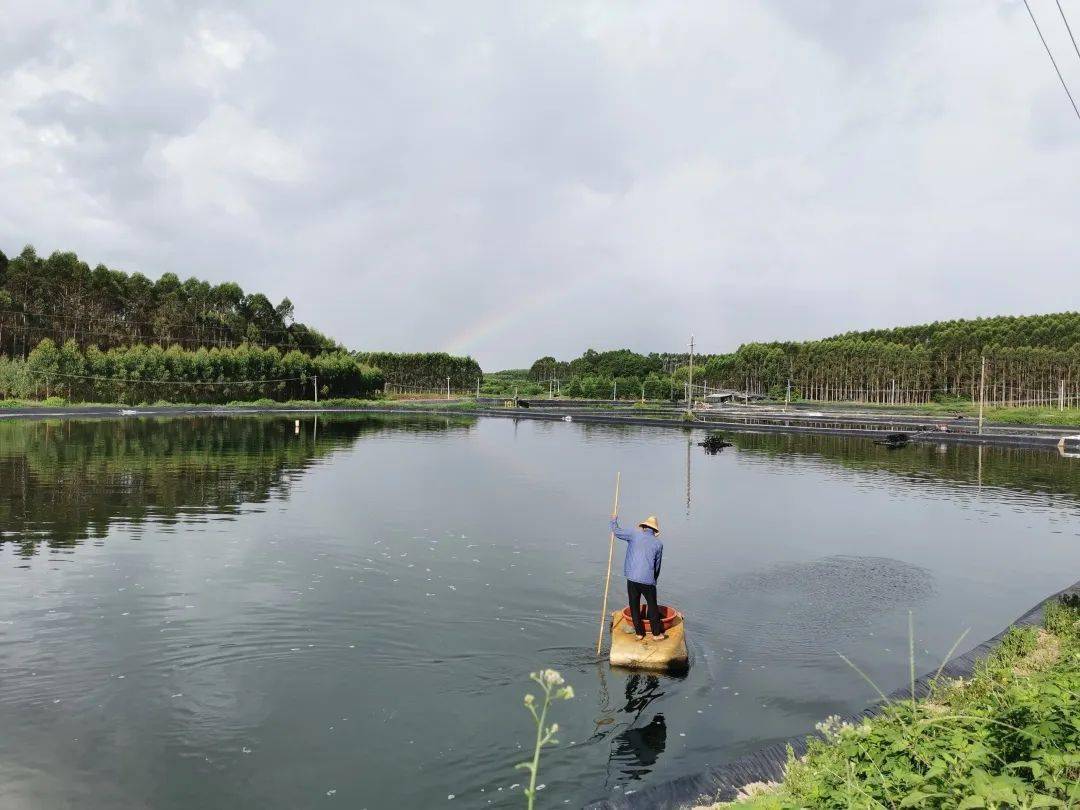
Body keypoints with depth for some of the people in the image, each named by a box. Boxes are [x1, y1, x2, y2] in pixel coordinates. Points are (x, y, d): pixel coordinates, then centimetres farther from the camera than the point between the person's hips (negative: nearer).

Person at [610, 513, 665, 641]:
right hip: (648, 580, 0)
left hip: (632, 578, 0)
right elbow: (657, 566, 11)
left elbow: (616, 532, 7)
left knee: (634, 606, 13)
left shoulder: (635, 534, 1)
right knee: (652, 606, 14)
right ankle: (657, 633, 20)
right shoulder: (658, 544, 5)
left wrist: (614, 520, 26)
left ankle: (639, 633, 18)